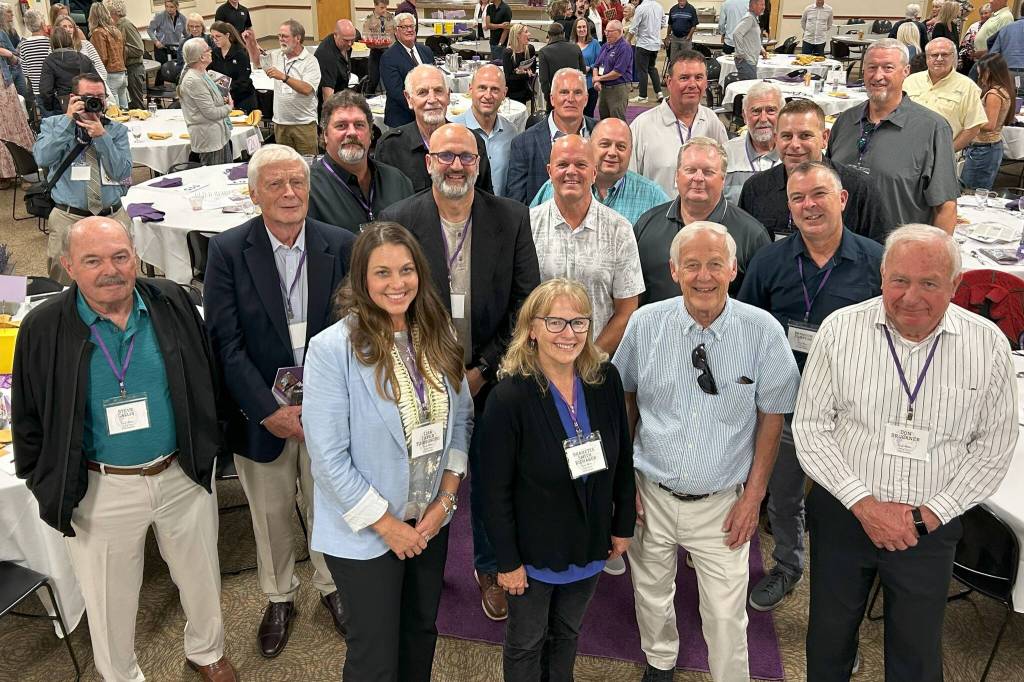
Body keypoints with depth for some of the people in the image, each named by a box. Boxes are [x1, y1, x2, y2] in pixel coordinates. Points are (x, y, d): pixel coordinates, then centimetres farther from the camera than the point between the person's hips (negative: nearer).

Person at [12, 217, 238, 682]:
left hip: (183, 475, 2)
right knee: (110, 597, 17)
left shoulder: (173, 303, -7)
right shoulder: (43, 328, -11)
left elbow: (207, 382, 4)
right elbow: (29, 417, 0)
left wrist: (208, 448, 6)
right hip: (100, 489, -1)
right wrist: (48, 486, 1)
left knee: (201, 576, 21)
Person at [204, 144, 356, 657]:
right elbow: (225, 341, -12)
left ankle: (332, 586, 45)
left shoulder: (341, 245, -7)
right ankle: (278, 597, 43)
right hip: (261, 413, 0)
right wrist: (268, 411, -17)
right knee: (270, 514, 18)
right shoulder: (227, 250, -10)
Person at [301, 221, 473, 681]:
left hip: (432, 520, 5)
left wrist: (446, 498, -4)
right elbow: (328, 457, -19)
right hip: (364, 533, -5)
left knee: (422, 633, 23)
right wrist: (386, 524, -14)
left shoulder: (437, 336, -3)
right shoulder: (333, 348, -20)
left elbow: (461, 418, 4)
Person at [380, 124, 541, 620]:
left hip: (490, 380, 1)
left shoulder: (512, 219, -6)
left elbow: (527, 303, -5)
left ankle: (491, 569, 41)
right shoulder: (398, 220, -8)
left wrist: (482, 369, -11)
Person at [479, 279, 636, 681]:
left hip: (591, 544, 4)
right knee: (526, 643, 19)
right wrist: (508, 560, -13)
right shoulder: (510, 396, -24)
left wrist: (623, 525, 6)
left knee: (568, 632, 26)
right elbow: (495, 490, -17)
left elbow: (623, 459, 1)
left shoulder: (606, 379, -11)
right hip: (534, 551, -4)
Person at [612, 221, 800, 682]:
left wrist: (754, 494, -4)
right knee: (651, 596, 20)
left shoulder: (763, 332, -12)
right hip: (651, 494, 2)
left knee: (726, 616, 5)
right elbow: (624, 399, 4)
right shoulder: (645, 324, -8)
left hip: (722, 503, -2)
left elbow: (772, 414, -3)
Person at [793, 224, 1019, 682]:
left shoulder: (988, 346, -8)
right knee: (829, 637, 17)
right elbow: (810, 428, -8)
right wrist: (865, 505, -15)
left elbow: (993, 449, -2)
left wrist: (927, 516, -10)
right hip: (841, 514, 0)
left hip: (930, 527, 1)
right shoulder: (840, 330, -11)